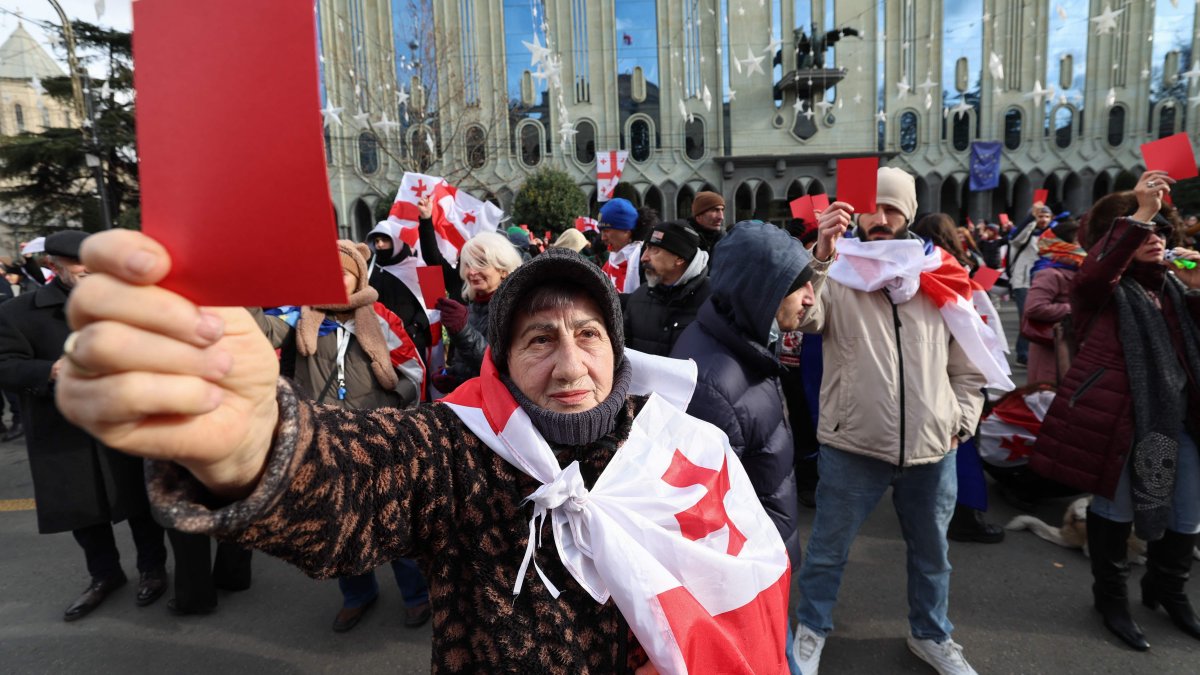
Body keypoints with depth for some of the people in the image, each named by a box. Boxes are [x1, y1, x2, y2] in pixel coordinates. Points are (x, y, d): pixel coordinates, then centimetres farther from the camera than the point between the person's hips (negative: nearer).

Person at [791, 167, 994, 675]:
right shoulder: (837, 274, -4)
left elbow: (968, 364, 14)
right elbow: (802, 316, -25)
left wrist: (963, 419, 5)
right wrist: (819, 256, -36)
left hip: (932, 447, 4)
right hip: (853, 445, -3)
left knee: (931, 552, 23)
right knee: (827, 549, 11)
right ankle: (811, 629, 35)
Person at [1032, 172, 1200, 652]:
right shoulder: (1104, 288, -4)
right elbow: (1093, 273, -28)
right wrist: (1138, 213, -29)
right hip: (1119, 413, -6)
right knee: (1117, 506, 7)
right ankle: (1111, 597, 25)